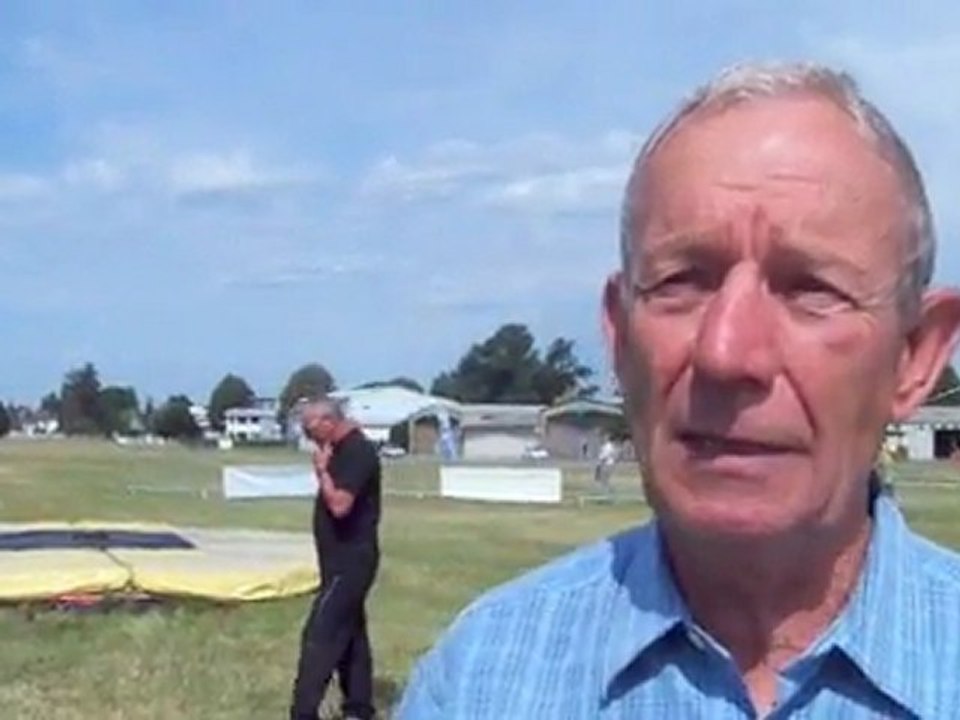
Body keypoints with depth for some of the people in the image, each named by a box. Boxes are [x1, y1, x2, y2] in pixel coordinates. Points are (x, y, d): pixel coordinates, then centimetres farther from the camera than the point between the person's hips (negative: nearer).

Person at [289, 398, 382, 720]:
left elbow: (339, 505, -28)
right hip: (344, 560, 11)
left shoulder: (357, 452, -19)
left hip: (350, 562, -11)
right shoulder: (344, 450, 13)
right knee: (349, 634, 14)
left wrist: (322, 470, -18)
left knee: (320, 635, -11)